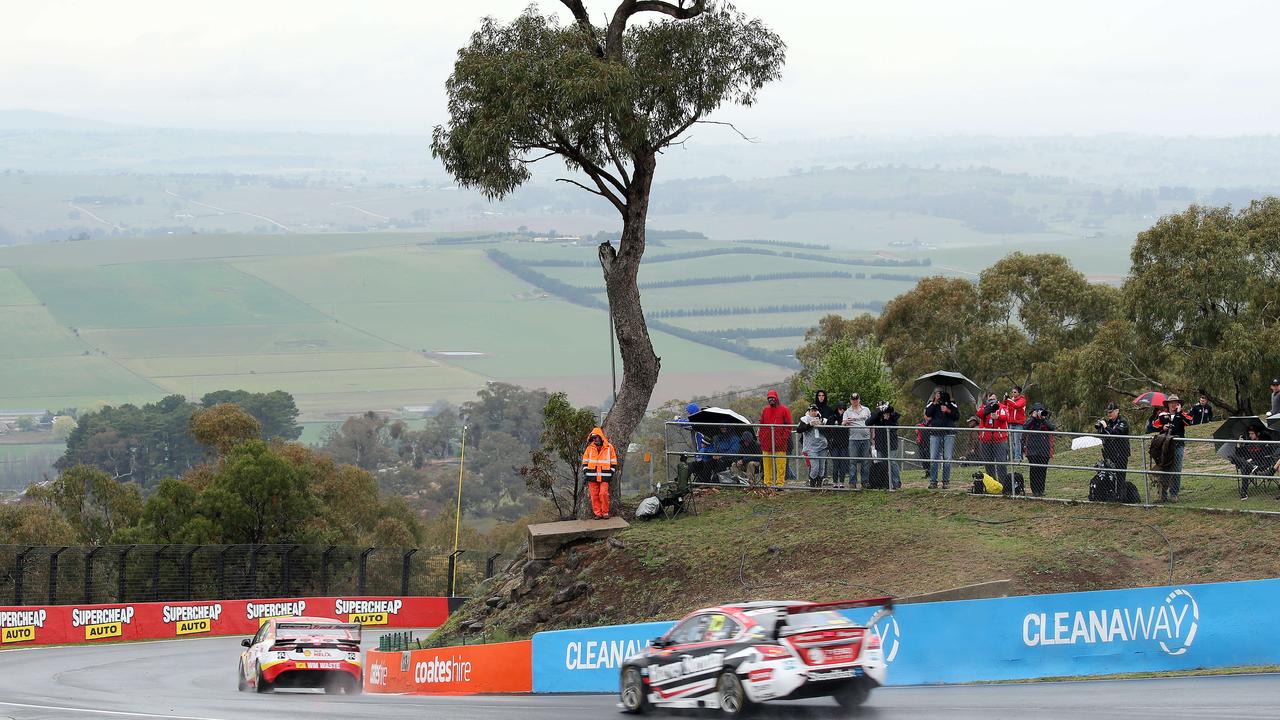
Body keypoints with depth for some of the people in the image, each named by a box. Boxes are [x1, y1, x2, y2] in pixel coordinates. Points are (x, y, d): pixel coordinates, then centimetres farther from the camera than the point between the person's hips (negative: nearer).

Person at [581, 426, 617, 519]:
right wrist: (585, 472, 3)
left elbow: (614, 462, 10)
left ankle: (605, 512, 0)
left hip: (604, 476, -2)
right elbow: (585, 461, 13)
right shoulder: (590, 448, 8)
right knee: (594, 495, -1)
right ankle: (598, 513, 5)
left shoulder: (609, 448, 5)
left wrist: (612, 473, 3)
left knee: (603, 494, -11)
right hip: (592, 476, 2)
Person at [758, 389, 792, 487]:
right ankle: (767, 482, 8)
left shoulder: (784, 410, 2)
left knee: (780, 464, -5)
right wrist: (761, 438, 8)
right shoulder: (765, 410, 15)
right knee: (767, 463, 4)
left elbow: (788, 425, 0)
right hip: (767, 442, 4)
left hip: (779, 442, -4)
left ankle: (780, 482, -3)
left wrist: (784, 437, -9)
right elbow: (761, 425, 17)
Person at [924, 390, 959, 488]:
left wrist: (948, 411, -13)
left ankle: (946, 481, 3)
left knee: (947, 458, -2)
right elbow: (927, 414, -8)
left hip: (948, 433, -1)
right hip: (935, 433, 1)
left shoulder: (951, 404, 7)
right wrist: (935, 403, -11)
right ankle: (933, 481, -2)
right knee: (933, 458, -4)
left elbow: (957, 416, 0)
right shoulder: (932, 404, 8)